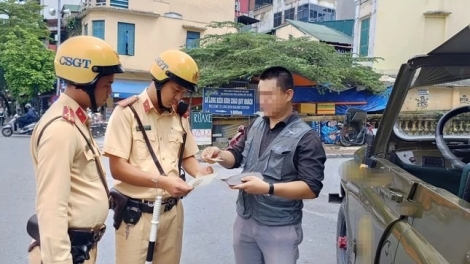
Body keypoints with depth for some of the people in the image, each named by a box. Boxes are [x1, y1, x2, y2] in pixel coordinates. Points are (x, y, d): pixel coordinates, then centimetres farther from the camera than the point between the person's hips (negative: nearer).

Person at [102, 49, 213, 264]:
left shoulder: (179, 116, 6)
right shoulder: (127, 112, -11)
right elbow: (117, 168, -14)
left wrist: (198, 172, -8)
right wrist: (162, 181, -23)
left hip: (172, 211, 5)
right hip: (136, 213, -5)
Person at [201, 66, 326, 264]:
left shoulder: (305, 138, -14)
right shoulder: (255, 126, 6)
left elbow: (312, 188, -18)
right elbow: (236, 157, 14)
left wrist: (268, 188, -28)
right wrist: (219, 154, -8)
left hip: (280, 228, -6)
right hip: (244, 221, 6)